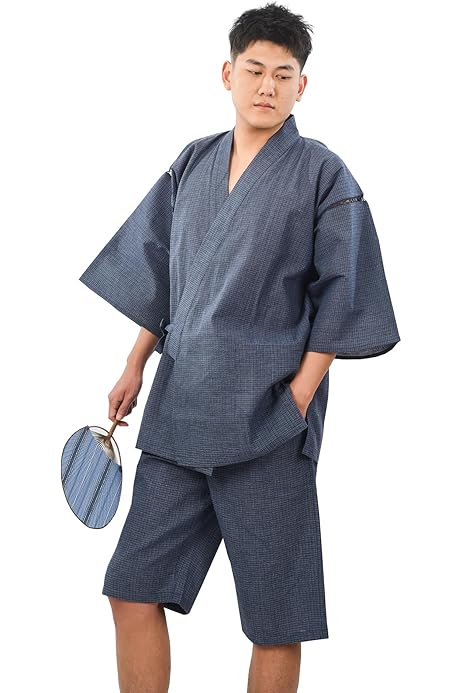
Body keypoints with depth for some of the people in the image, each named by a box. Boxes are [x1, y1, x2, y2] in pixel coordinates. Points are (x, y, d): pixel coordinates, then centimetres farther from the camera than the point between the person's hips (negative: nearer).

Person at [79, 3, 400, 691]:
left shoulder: (321, 173, -1)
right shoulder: (194, 163, 13)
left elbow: (339, 294, -4)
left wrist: (300, 394, -11)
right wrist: (135, 367, 15)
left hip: (267, 420, -5)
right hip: (179, 407, 5)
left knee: (274, 623, 0)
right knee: (133, 589, 3)